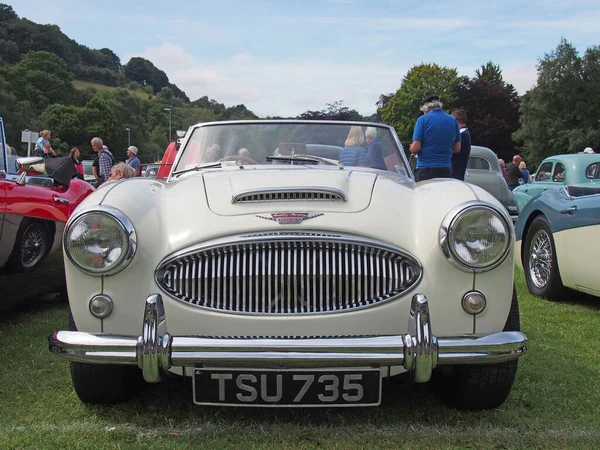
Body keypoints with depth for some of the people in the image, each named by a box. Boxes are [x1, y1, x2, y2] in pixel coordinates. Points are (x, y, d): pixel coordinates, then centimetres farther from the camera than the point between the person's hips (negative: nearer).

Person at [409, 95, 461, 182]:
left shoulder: (423, 119, -5)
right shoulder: (453, 120, 9)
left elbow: (414, 148, -9)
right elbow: (457, 148, 14)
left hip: (425, 170, -4)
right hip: (446, 170, 4)